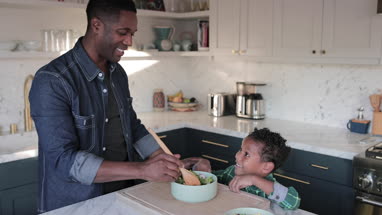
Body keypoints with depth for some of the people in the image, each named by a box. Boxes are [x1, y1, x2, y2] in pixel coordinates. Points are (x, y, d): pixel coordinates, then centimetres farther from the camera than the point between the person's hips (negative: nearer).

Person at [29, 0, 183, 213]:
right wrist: (142, 170, -31)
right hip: (73, 206, -6)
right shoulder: (52, 81, -20)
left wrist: (171, 164, -2)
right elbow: (64, 160, -25)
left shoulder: (118, 73, 2)